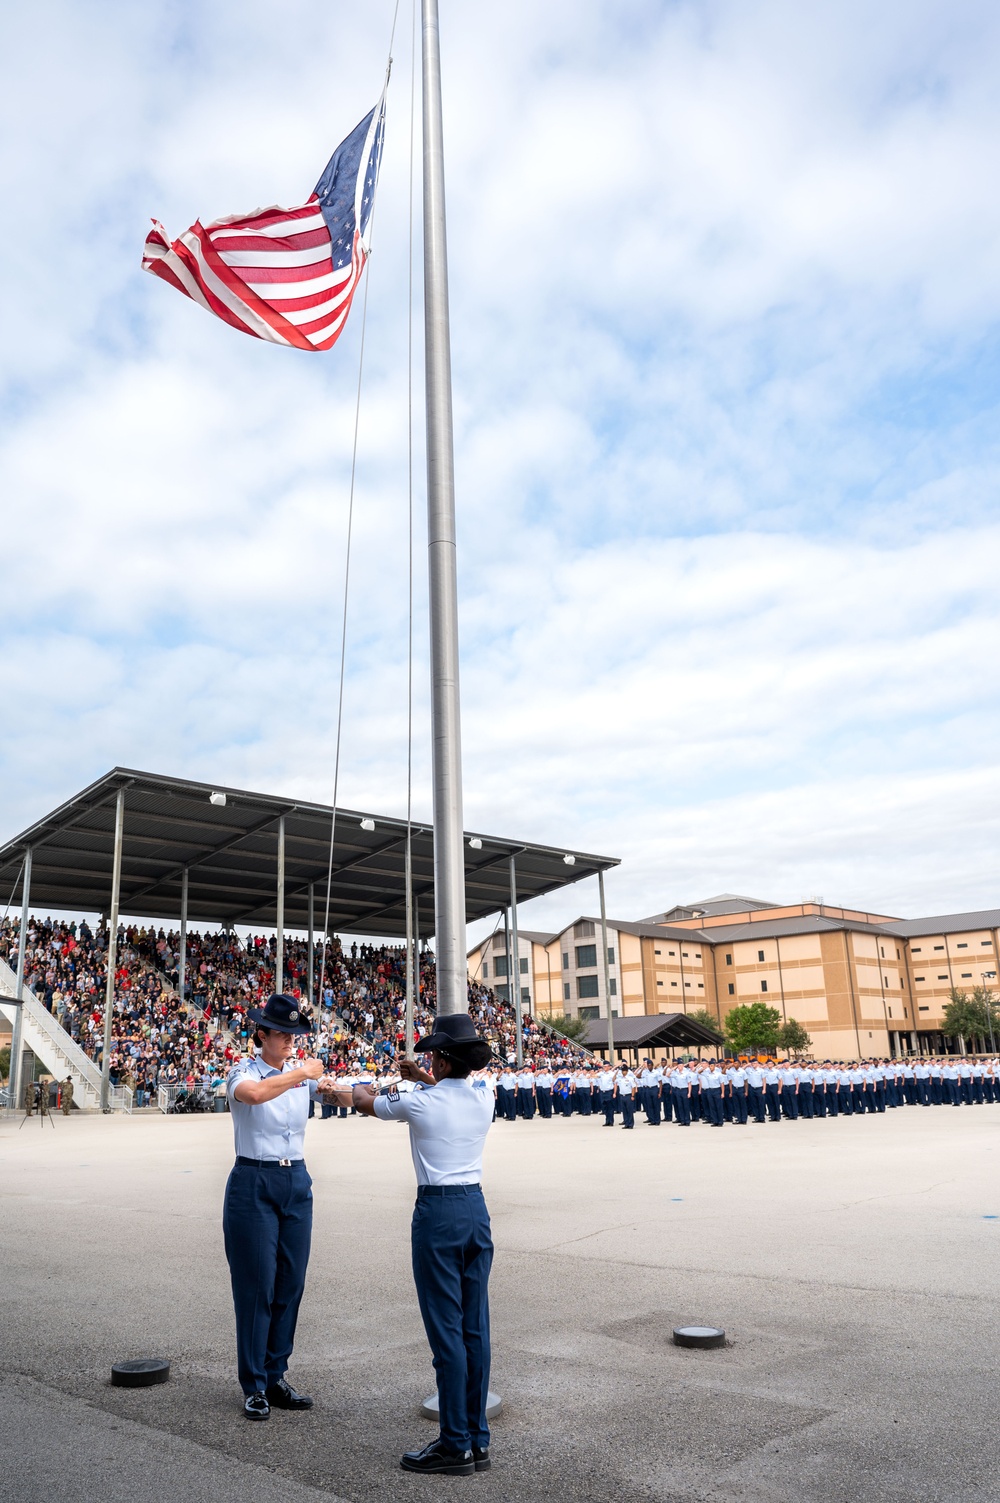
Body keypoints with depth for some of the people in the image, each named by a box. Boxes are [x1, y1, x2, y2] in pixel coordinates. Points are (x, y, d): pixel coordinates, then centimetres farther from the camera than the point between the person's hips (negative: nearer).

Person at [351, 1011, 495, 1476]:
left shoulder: (420, 1103, -11)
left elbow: (366, 1102, 10)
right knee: (475, 1328, 11)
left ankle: (456, 1446, 9)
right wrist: (426, 1080, 27)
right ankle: (478, 1440, 20)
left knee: (446, 1330, 1)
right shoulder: (485, 1102, 2)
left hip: (438, 1212, -6)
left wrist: (361, 1089, 30)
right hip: (476, 1208, 6)